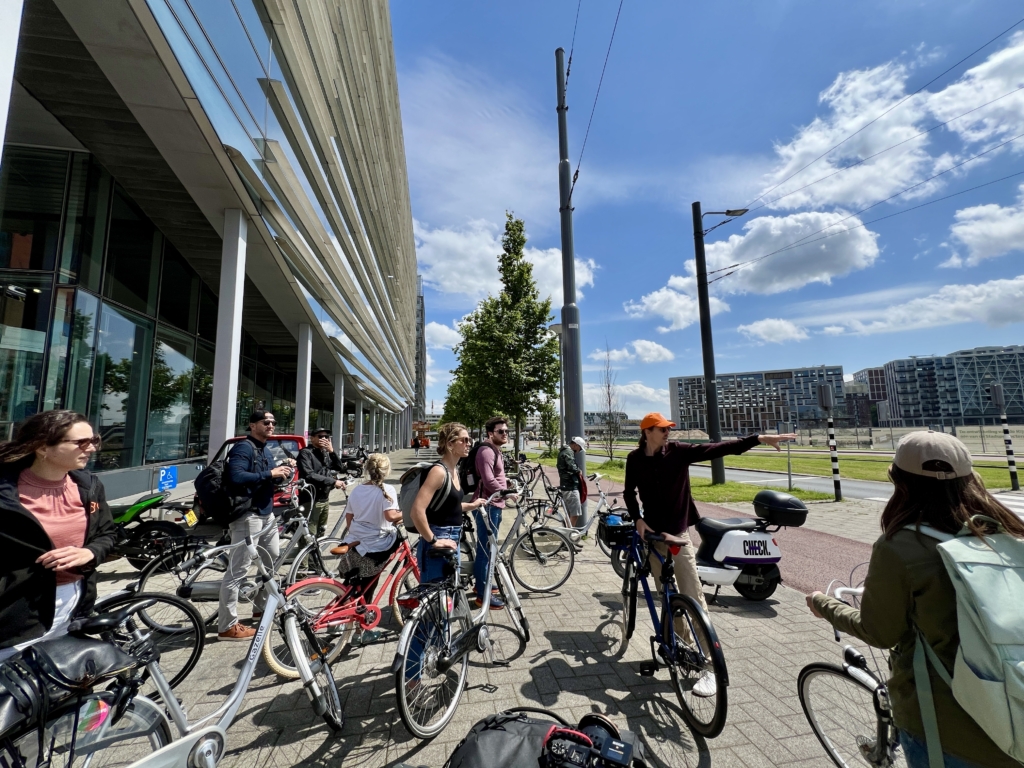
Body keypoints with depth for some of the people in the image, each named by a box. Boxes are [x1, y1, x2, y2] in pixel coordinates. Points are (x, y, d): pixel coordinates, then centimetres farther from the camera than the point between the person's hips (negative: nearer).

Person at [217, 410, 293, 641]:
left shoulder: (267, 451, 16)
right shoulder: (243, 448, -14)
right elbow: (236, 477, -30)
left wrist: (284, 471, 2)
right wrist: (269, 474, -25)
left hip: (267, 513, 10)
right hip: (248, 515, -10)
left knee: (273, 560, 20)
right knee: (238, 570, -3)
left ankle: (261, 608, 36)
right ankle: (227, 626, 7)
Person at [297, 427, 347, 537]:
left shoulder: (326, 453, 12)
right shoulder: (306, 453, -10)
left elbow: (341, 469, 2)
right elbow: (309, 475, -24)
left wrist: (332, 451, -9)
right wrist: (333, 481, -25)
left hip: (325, 499, 8)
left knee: (320, 533, 19)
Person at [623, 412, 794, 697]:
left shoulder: (678, 451, -9)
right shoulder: (635, 459, -4)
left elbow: (716, 449, -17)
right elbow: (629, 492, 5)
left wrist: (758, 438, -25)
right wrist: (637, 518, -9)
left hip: (677, 533, -2)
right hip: (652, 532, 3)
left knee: (693, 596, -4)